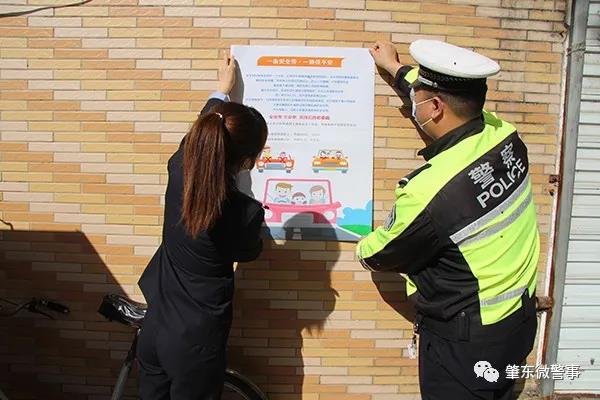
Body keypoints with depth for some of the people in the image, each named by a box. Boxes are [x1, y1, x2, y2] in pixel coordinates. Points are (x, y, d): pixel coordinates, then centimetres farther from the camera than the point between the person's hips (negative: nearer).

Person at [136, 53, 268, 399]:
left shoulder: (179, 172, -12)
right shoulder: (246, 212, -25)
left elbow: (198, 136, 12)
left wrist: (222, 91, 26)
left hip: (155, 329, 5)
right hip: (196, 343, -5)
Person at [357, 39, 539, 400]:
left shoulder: (429, 190, -32)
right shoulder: (504, 135, -11)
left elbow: (379, 255, -12)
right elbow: (451, 99, 12)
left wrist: (363, 250, 13)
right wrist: (396, 68, 26)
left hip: (466, 342, -7)